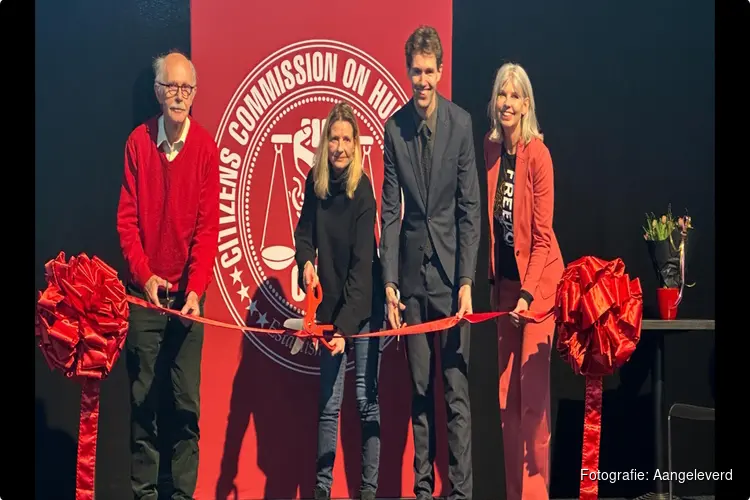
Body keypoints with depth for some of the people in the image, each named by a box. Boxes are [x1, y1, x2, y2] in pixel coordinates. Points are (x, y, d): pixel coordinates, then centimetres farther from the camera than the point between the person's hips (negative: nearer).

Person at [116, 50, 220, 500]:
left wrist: (196, 289, -13)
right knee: (144, 399, 5)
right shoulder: (138, 142, 1)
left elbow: (208, 225, -5)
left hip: (188, 292, 0)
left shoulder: (206, 147, -1)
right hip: (144, 291, 1)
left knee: (187, 402, 2)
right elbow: (127, 217, 2)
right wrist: (144, 275, -9)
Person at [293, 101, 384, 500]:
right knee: (328, 402, 5)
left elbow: (362, 265, -20)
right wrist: (306, 262, -16)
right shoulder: (315, 181, -2)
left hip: (364, 305, -4)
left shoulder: (362, 191, -16)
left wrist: (345, 325, -27)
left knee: (367, 399, 0)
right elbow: (304, 232, 9)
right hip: (330, 304, 4)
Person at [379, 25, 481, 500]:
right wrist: (388, 280, -3)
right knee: (419, 385, 9)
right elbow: (389, 210, 3)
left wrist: (467, 280, -10)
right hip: (412, 267, 3)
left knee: (457, 386, -2)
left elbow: (471, 207, -5)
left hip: (451, 266, -2)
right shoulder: (394, 127, 3)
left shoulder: (461, 122, -4)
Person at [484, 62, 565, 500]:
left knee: (532, 396, -4)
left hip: (537, 283, -6)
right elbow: (490, 222, 7)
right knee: (506, 397, 9)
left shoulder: (538, 155, -13)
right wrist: (494, 282, 1)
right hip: (504, 283, 6)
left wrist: (527, 294, -19)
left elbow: (543, 237, -13)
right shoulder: (490, 151, 5)